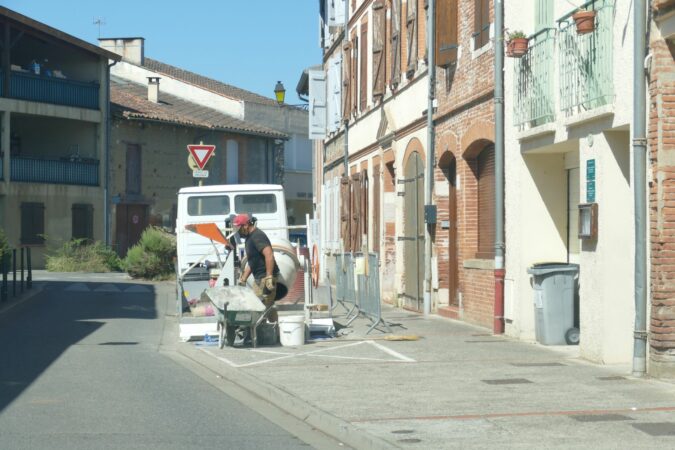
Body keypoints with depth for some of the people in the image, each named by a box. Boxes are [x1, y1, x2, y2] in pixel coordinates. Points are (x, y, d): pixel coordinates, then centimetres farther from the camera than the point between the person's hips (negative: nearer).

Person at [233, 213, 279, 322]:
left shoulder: (257, 236, -16)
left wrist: (269, 278, -30)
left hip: (265, 278, -10)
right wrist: (243, 279, 19)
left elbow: (269, 255, -27)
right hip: (259, 278, 10)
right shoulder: (249, 237, 16)